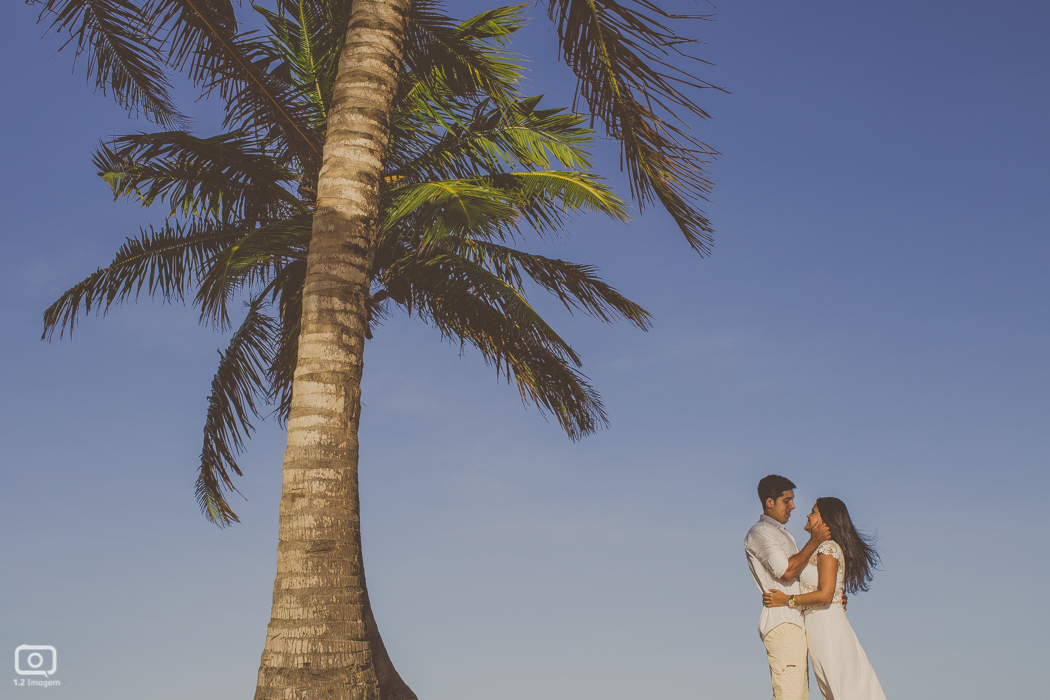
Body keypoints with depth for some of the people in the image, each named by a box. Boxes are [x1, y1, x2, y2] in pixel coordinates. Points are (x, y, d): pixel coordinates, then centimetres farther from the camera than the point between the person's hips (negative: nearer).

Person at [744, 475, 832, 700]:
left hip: (795, 623, 10)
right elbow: (786, 571, -15)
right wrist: (814, 542, -6)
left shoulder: (782, 534, 28)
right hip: (782, 624, -10)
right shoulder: (760, 532, -3)